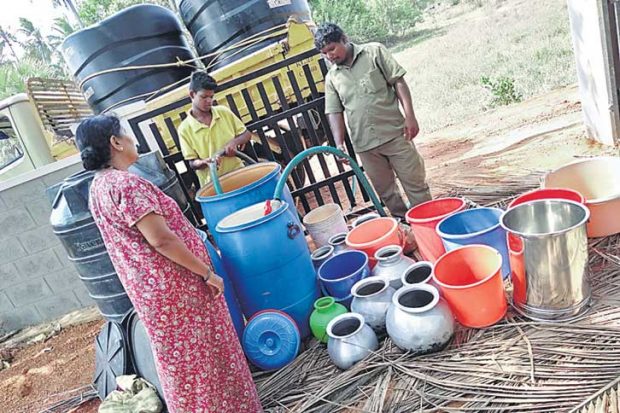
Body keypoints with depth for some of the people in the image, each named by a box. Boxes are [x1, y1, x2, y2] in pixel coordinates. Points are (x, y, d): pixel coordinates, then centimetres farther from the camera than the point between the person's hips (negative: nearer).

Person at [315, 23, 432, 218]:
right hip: (364, 144, 3)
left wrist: (410, 116, -11)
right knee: (385, 190, 10)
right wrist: (339, 143, -6)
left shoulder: (374, 52, 1)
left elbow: (398, 82, -2)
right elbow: (334, 112, 7)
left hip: (394, 134, -3)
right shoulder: (332, 77, 9)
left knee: (415, 183, 3)